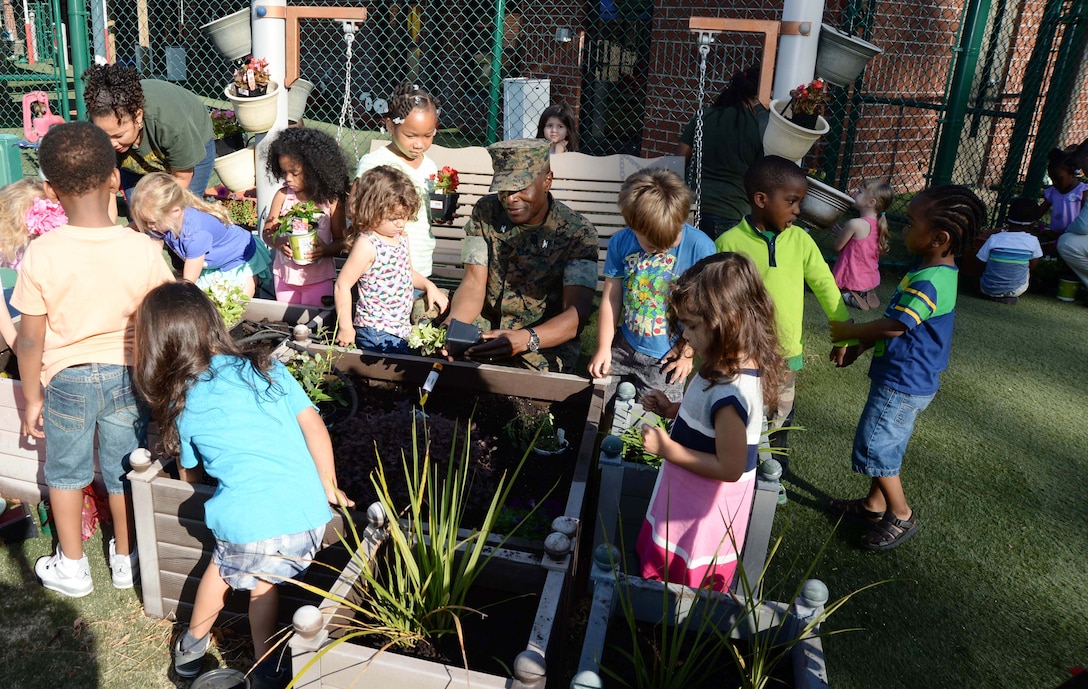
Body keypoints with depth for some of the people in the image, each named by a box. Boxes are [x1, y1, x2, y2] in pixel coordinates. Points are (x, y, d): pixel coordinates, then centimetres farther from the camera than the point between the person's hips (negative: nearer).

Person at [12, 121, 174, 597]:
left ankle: (72, 567, 36)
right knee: (123, 470, 20)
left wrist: (32, 398, 1)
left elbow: (30, 340, -13)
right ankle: (125, 559, 38)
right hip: (127, 375, 1)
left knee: (65, 472, 22)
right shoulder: (143, 250, -18)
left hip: (67, 379, -1)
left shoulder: (41, 255, -20)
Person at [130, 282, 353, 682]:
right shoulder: (269, 370, 8)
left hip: (249, 525, -1)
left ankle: (192, 649, 51)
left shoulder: (182, 406, 7)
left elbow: (190, 475, 21)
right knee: (262, 580, 28)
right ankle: (265, 668, 38)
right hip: (310, 517, 2)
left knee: (222, 569, 30)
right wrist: (330, 486, 14)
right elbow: (314, 426, 3)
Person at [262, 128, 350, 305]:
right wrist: (278, 242, -20)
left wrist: (326, 250, -25)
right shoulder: (282, 196, -2)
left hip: (318, 278, -3)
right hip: (285, 274, 3)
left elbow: (341, 241, -5)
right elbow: (267, 231, 1)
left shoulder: (330, 200, -9)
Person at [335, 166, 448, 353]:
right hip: (376, 333, -8)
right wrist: (346, 328, -14)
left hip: (402, 328, 8)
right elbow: (342, 284, -15)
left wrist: (429, 286, 8)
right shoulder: (367, 244, -17)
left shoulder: (401, 237, 8)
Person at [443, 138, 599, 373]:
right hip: (485, 327, 4)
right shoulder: (485, 212, -1)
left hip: (547, 340, -4)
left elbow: (577, 313, -23)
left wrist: (525, 340, -43)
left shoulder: (577, 232, -13)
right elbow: (473, 286, -6)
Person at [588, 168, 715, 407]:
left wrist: (688, 350, -3)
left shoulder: (700, 247, -18)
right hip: (625, 348, 3)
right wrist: (603, 348, 1)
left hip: (666, 359, -3)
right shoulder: (620, 243, -9)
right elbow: (611, 297, -1)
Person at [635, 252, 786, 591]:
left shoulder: (730, 391, -33)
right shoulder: (739, 366, -3)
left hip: (702, 509, -9)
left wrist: (667, 448, -24)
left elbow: (730, 468, -28)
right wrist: (673, 409, -1)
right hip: (690, 497, 9)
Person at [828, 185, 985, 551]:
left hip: (902, 384, -10)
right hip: (911, 381, 10)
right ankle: (874, 504, 36)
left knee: (873, 447, 2)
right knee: (885, 445, 21)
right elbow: (901, 323, 12)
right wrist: (859, 344, 9)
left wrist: (848, 331, -12)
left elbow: (894, 326, -27)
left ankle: (901, 516, 17)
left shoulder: (928, 282, -27)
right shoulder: (941, 273, 5)